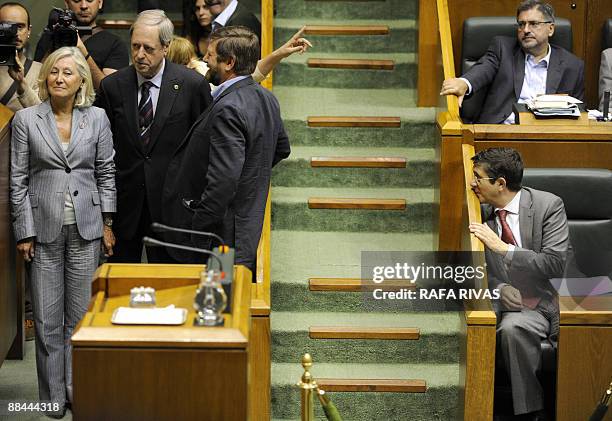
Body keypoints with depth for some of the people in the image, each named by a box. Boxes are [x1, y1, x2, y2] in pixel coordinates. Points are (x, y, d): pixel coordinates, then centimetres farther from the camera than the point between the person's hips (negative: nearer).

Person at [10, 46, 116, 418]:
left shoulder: (97, 118, 3)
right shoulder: (26, 119, -1)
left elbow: (106, 173, 7)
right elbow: (18, 180, 0)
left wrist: (107, 224, 2)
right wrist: (24, 232, -4)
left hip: (85, 227, 1)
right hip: (44, 227, -1)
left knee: (80, 314, 5)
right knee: (48, 317, 3)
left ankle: (78, 390, 16)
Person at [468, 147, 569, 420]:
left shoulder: (548, 205, -6)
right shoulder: (481, 212, 7)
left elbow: (556, 265, -15)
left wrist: (502, 247, -20)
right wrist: (500, 289, -10)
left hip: (541, 304, -4)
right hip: (504, 302, 4)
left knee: (512, 328, -35)